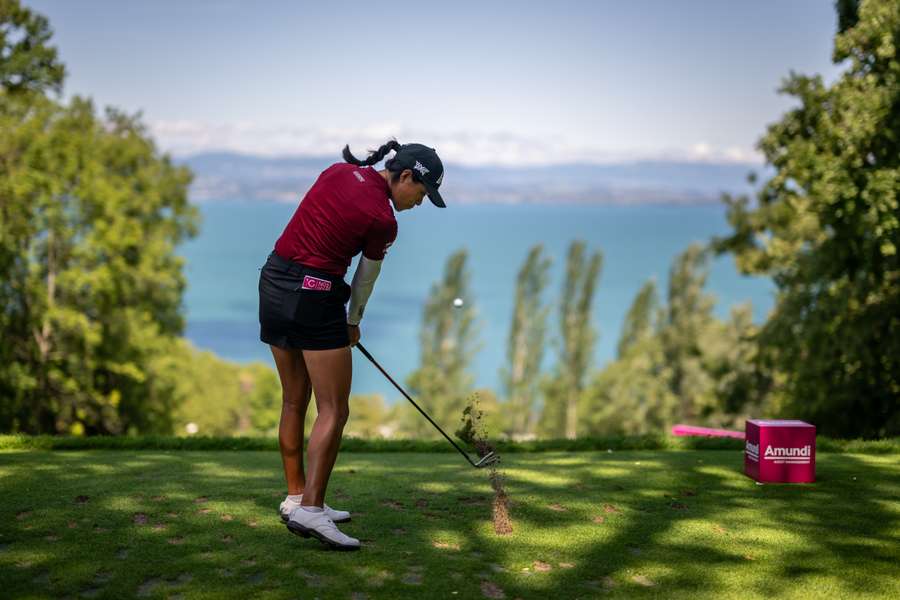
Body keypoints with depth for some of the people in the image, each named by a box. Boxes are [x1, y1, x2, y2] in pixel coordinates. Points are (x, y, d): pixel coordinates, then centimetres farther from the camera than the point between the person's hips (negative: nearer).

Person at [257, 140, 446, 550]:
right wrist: (353, 323, 20)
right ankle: (310, 509, -11)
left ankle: (296, 499, 22)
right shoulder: (383, 220, -11)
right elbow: (365, 280, 2)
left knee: (294, 402, 15)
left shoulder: (339, 171, 7)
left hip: (273, 282, 8)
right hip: (314, 297, -8)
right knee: (334, 409, -4)